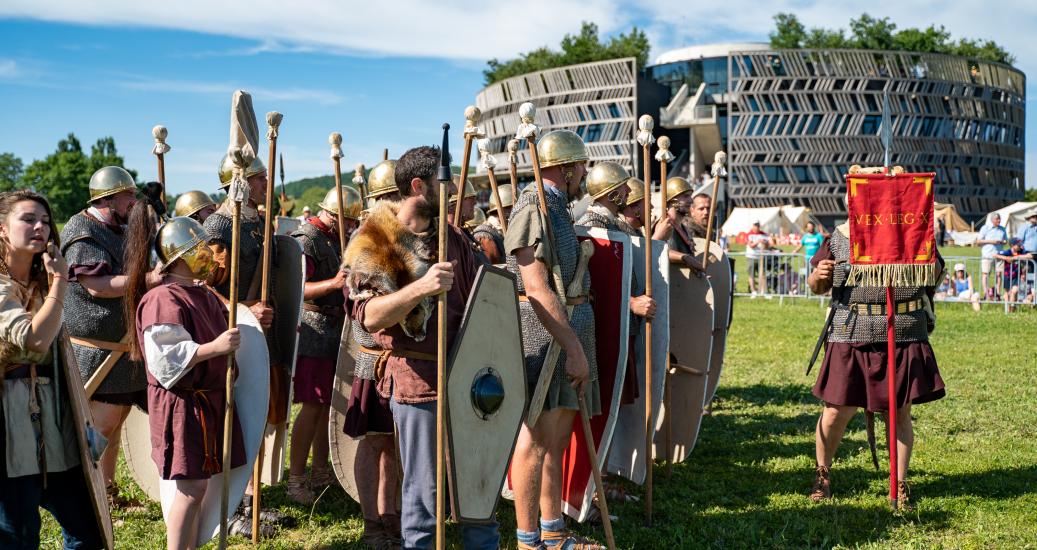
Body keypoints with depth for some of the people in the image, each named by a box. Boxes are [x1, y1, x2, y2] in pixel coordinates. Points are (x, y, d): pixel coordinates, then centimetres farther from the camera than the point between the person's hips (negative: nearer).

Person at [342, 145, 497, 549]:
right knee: (425, 485, 0)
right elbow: (368, 316, -19)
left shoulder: (453, 237, 12)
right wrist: (420, 287, -32)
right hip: (417, 379, -6)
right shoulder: (374, 241, -8)